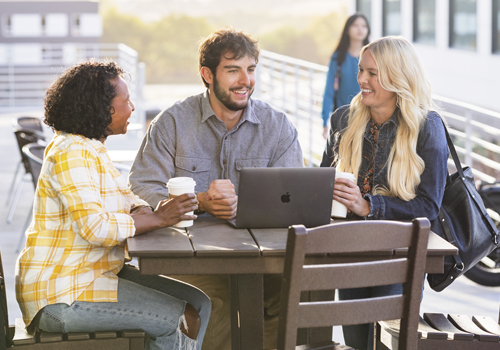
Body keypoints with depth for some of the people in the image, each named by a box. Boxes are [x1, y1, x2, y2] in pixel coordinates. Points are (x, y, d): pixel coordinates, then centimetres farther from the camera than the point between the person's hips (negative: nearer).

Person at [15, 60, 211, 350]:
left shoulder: (91, 149, 14)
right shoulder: (71, 153, -18)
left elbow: (125, 196, 17)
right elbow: (95, 227, -28)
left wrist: (143, 212, -7)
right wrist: (158, 219, -20)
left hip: (96, 273, 10)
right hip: (62, 293, -10)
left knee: (198, 304, 6)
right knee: (181, 320, -17)